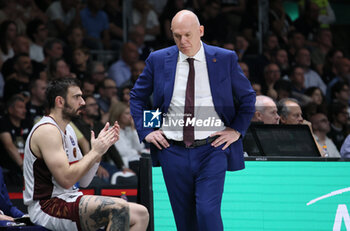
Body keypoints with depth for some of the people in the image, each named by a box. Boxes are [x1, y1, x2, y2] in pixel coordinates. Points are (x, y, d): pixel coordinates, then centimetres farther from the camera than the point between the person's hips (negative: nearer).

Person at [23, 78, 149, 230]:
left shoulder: (68, 130, 17)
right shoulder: (47, 130, -13)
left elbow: (83, 181, 14)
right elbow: (66, 179, -23)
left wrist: (102, 147, 4)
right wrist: (95, 151, -13)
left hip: (68, 200, 10)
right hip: (48, 205, -10)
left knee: (140, 214, -3)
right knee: (119, 208, -28)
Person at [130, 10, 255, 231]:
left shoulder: (225, 59, 0)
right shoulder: (158, 60, 4)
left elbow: (248, 98, 11)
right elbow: (137, 97, 16)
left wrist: (236, 130, 1)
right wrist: (145, 131, 4)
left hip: (212, 149, -2)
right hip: (173, 151, 2)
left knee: (208, 212, -15)